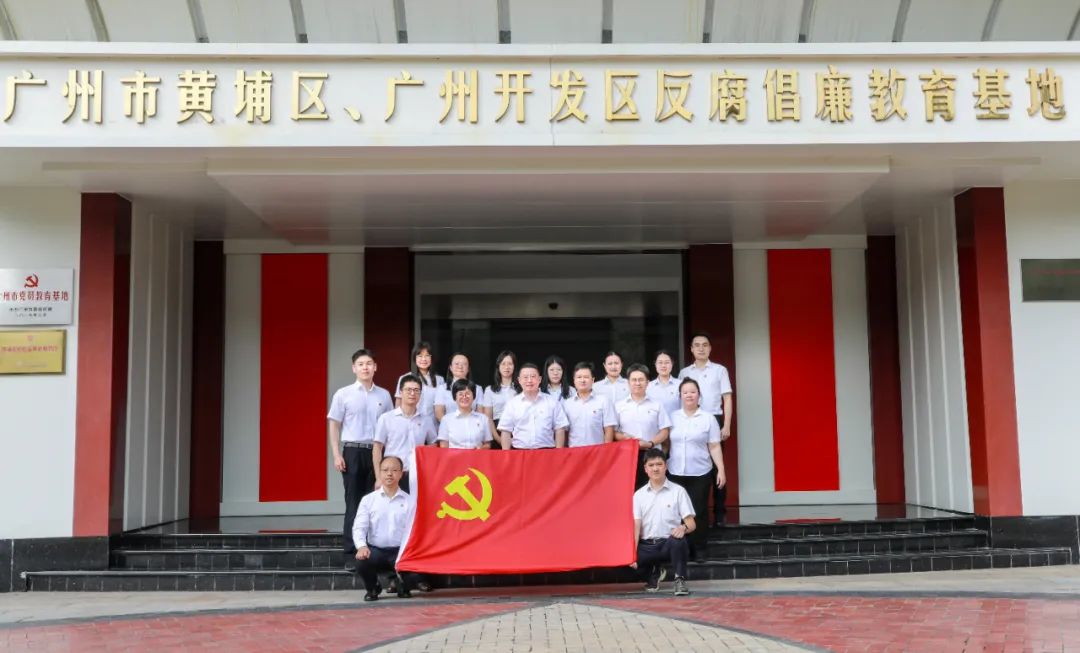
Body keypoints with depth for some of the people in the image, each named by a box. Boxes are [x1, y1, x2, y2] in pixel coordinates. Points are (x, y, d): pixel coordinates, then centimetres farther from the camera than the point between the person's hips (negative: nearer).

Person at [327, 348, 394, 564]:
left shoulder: (384, 395, 8)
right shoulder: (343, 394, 2)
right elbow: (333, 425, 3)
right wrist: (336, 455, -5)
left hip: (378, 452, 2)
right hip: (353, 451, -2)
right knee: (354, 502, 1)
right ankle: (351, 552, 5)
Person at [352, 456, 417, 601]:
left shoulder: (410, 501, 4)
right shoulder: (368, 499, 5)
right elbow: (359, 527, -4)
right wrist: (361, 546, -25)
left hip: (399, 551, 0)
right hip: (375, 550, 0)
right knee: (361, 560, -33)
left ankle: (403, 587, 8)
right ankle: (372, 588, 5)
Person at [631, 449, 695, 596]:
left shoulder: (678, 491, 3)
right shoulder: (639, 495, 10)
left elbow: (691, 523, 0)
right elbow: (636, 526, 1)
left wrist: (684, 527, -25)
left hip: (670, 543, -4)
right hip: (647, 545, 4)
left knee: (677, 540, -38)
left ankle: (680, 580, -16)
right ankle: (653, 573, 10)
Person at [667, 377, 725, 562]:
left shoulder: (708, 418, 3)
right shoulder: (672, 417, 7)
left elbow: (714, 447, 2)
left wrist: (721, 470, -4)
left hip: (700, 473, -1)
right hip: (676, 473, 1)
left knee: (698, 511, 0)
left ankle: (699, 549, 10)